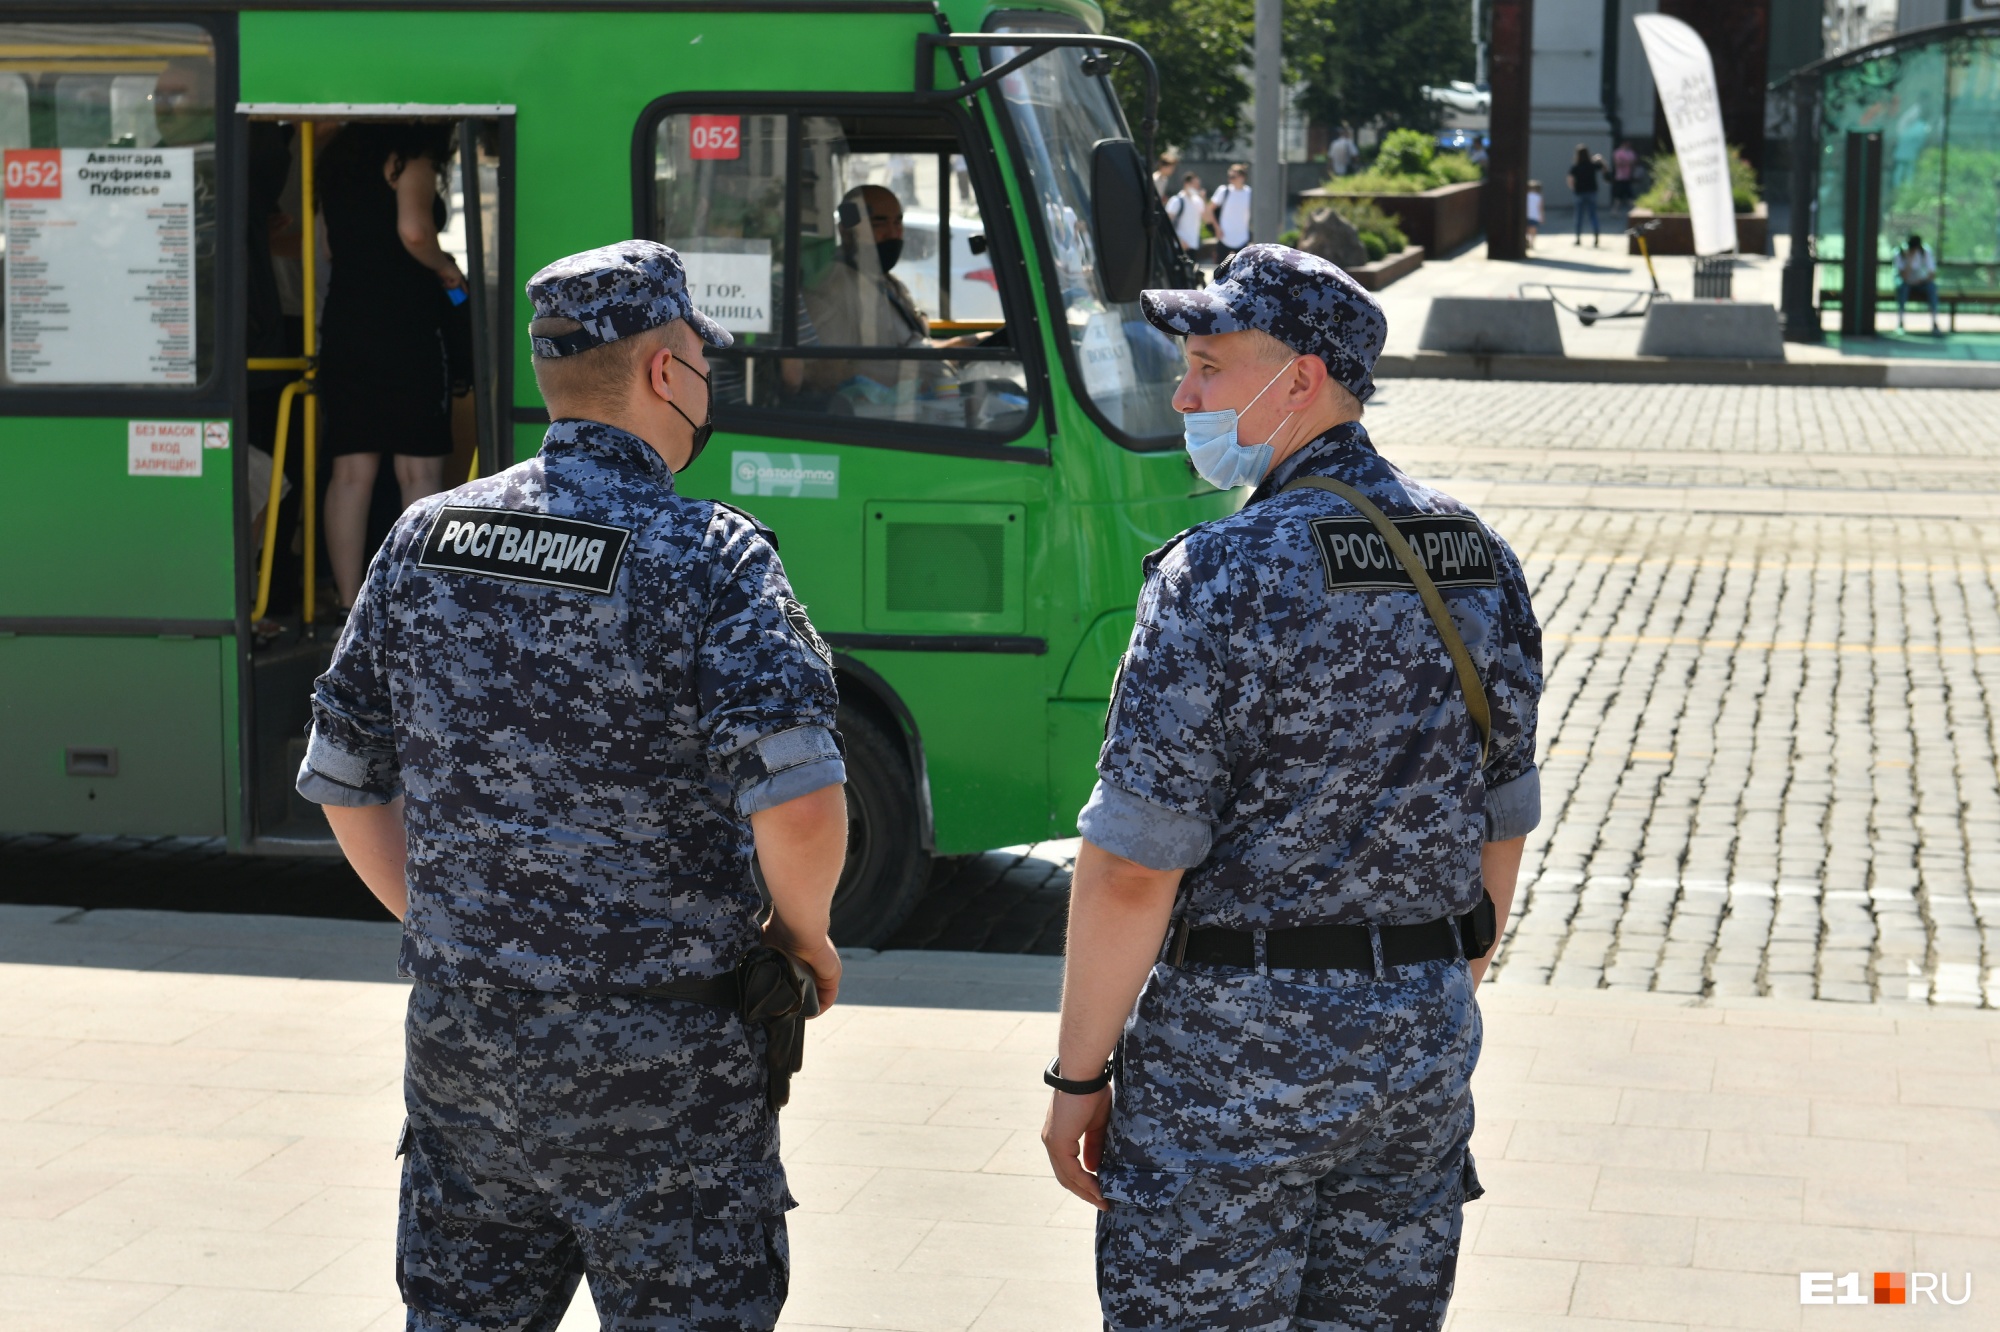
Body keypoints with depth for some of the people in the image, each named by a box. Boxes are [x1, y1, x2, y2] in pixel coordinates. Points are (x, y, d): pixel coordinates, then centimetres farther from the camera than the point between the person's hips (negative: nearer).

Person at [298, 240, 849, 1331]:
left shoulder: (425, 540, 3)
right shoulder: (708, 558, -14)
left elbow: (347, 787, 10)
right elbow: (798, 804, -24)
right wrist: (804, 937, -5)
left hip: (460, 1046, 5)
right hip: (665, 1078, -5)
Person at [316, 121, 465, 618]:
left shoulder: (338, 160, 17)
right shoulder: (410, 161, -5)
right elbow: (413, 231, -21)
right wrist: (445, 267, -4)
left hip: (343, 327, 7)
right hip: (404, 329, -7)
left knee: (351, 472, 4)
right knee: (420, 471, -2)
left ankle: (349, 608, 3)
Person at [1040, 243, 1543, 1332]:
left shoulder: (1224, 577, -16)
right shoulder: (1479, 560, 5)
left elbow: (1132, 867, -18)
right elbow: (1501, 825, 13)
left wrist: (1078, 1075, -9)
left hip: (1235, 1052, -7)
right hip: (1425, 1051, 7)